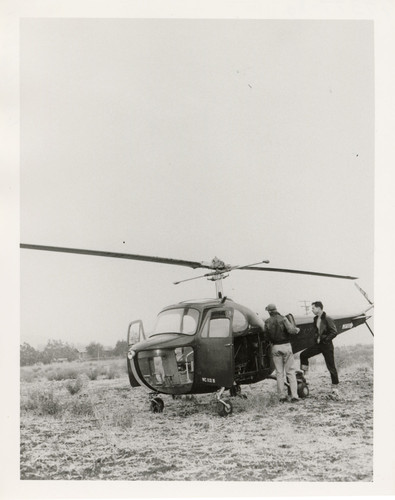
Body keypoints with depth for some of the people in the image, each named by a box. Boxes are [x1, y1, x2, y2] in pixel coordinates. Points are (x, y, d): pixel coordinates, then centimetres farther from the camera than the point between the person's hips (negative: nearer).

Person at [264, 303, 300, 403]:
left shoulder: (267, 322, 0)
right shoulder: (283, 319, -8)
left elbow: (267, 334, 0)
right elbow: (290, 330, -20)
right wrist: (296, 329, 0)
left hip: (275, 347, 2)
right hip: (286, 346, -2)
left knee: (279, 373, 9)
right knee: (291, 372, 4)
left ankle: (282, 396, 7)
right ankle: (294, 396, -1)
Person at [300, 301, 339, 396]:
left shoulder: (327, 319, -16)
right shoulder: (315, 319, 8)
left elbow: (334, 332, -19)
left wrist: (324, 339, -17)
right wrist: (316, 338, 8)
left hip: (326, 345, -8)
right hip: (318, 344, 8)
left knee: (331, 366, 0)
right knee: (303, 355, 4)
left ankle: (335, 387, 10)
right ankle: (304, 374, 16)